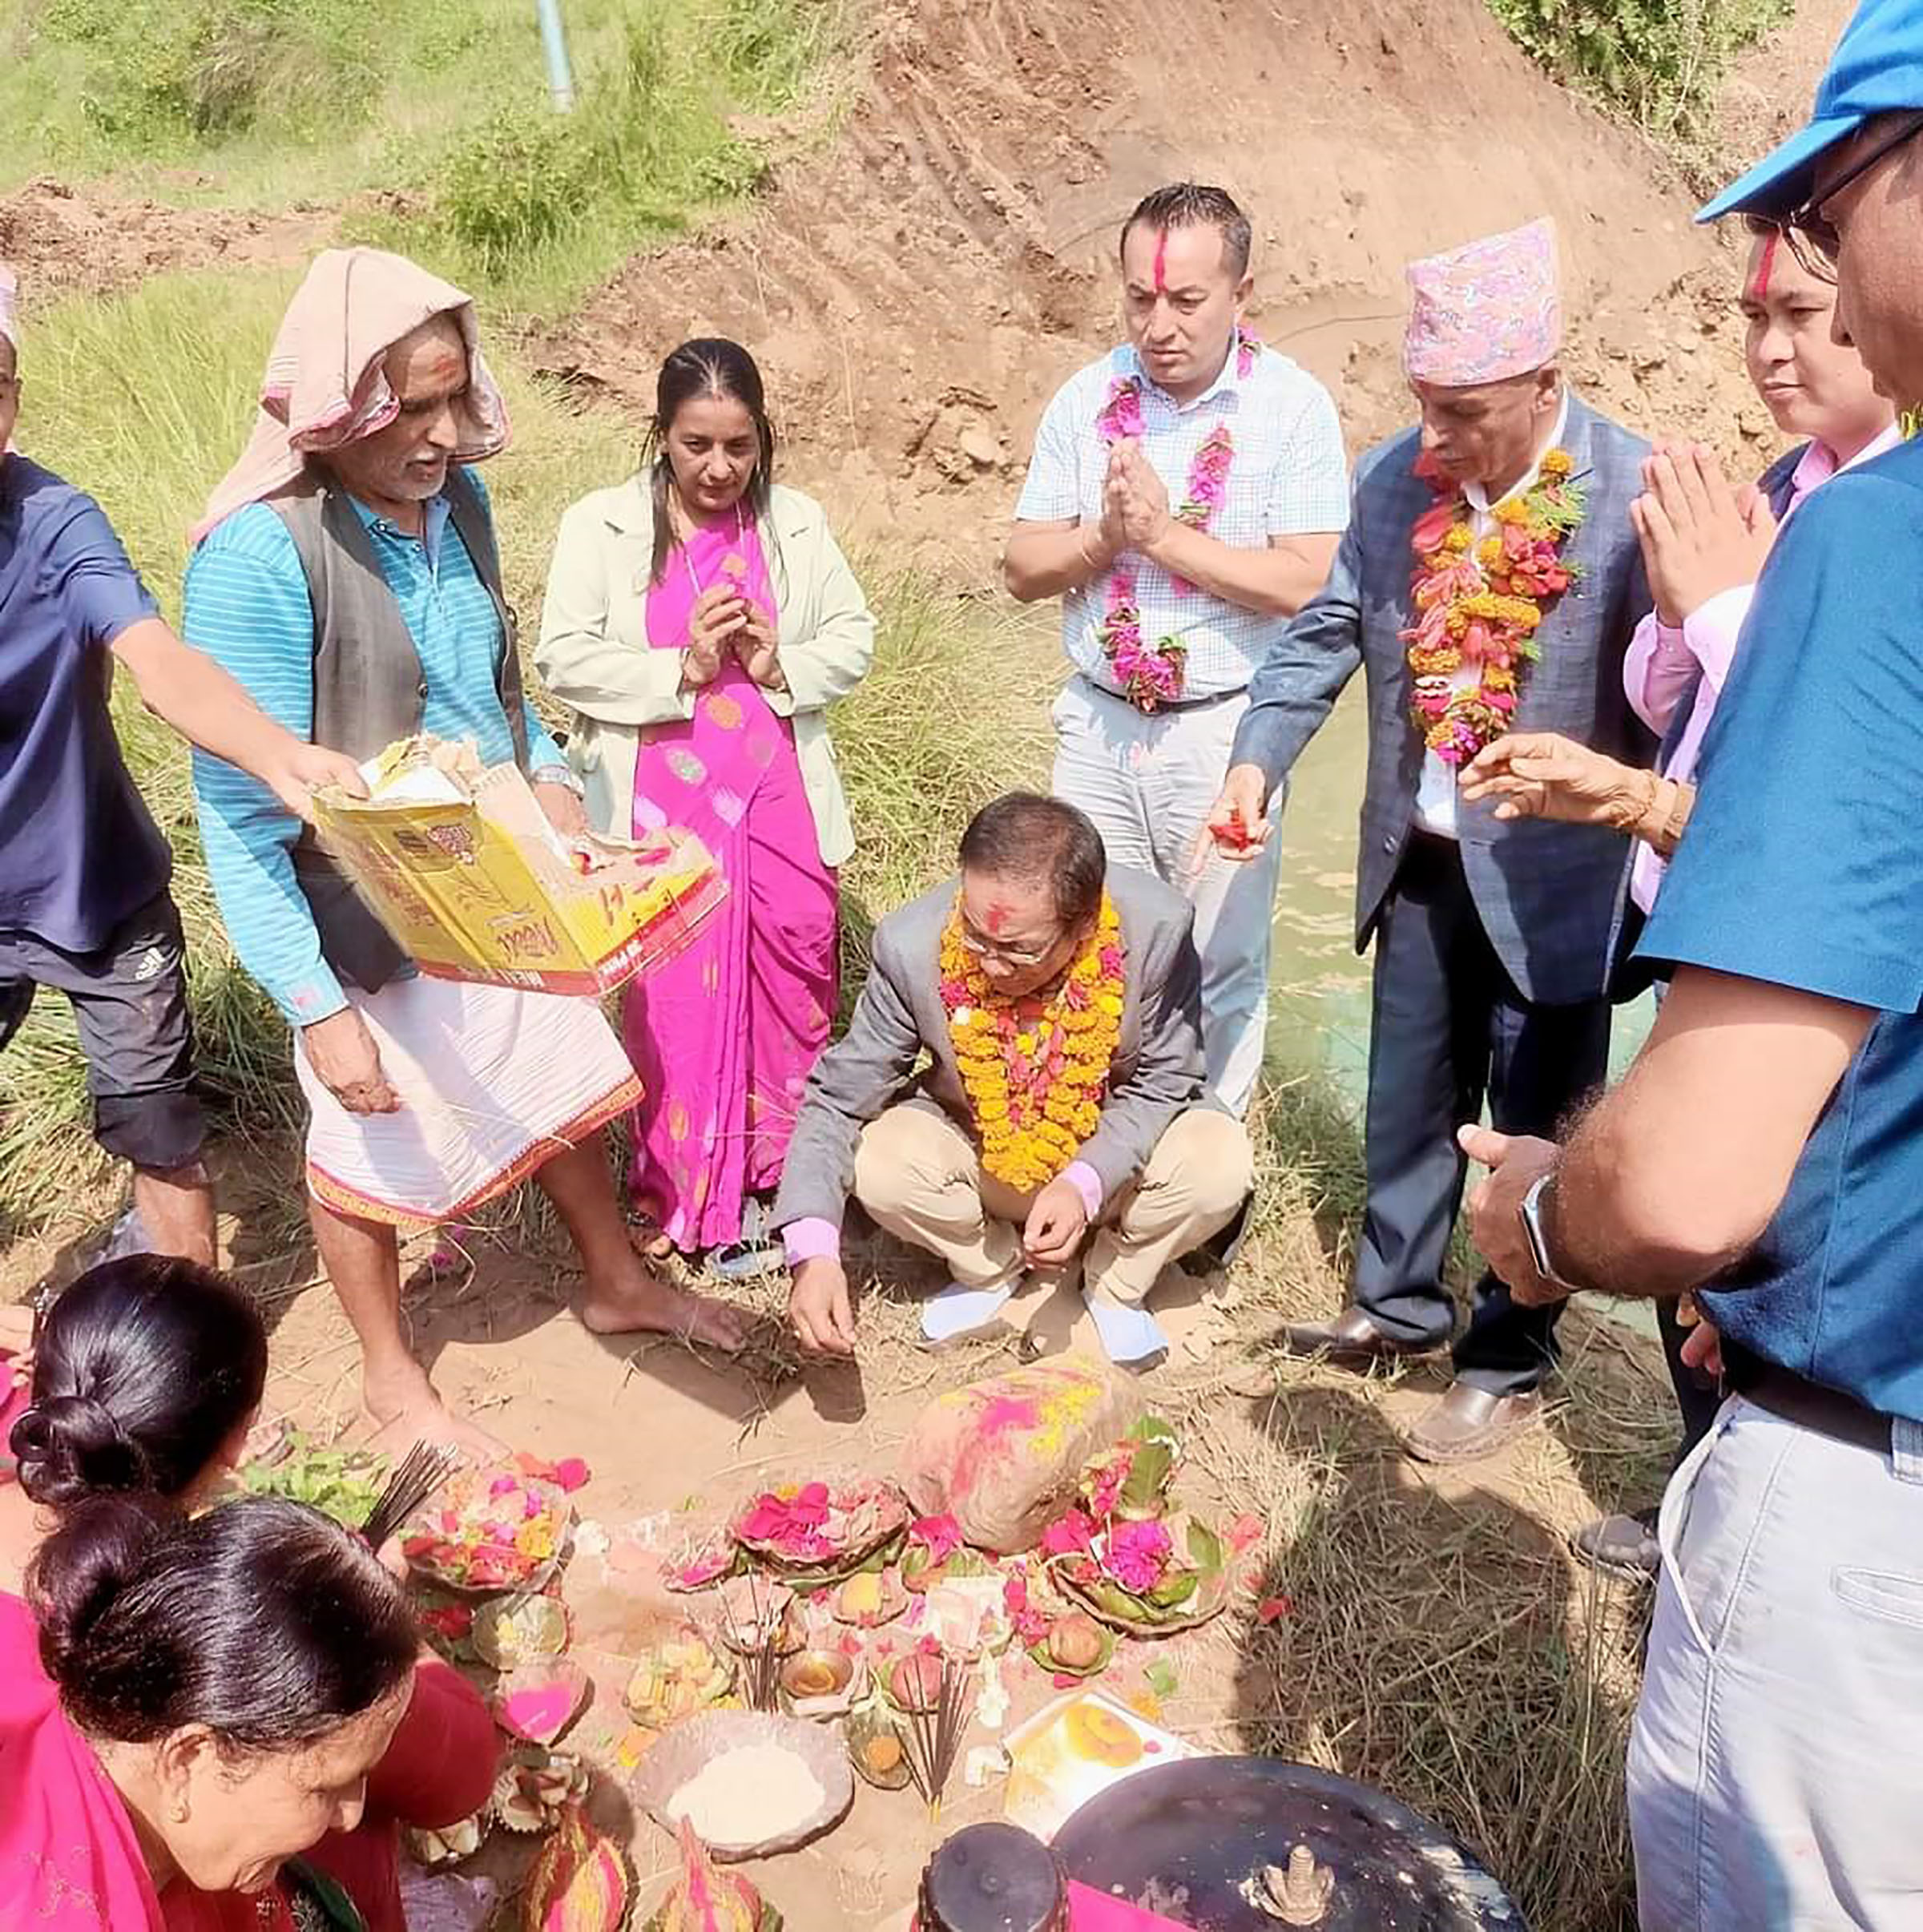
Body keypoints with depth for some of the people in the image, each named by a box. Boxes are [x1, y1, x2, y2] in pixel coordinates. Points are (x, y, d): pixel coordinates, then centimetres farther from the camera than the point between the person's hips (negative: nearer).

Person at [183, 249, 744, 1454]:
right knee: (370, 1148, 15)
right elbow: (242, 815, -22)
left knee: (566, 1084, 22)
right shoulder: (258, 556, -25)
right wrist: (317, 1004, -25)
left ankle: (617, 1283, 49)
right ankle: (392, 1377, 40)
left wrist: (550, 776, -7)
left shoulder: (456, 498, -5)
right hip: (374, 925, -6)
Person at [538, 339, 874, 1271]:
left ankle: (791, 1175, 27)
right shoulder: (602, 525, -3)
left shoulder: (796, 522, 5)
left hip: (779, 791, 3)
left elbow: (853, 636, 7)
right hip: (665, 800, -2)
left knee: (796, 978, 8)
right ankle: (690, 1196, 18)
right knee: (678, 996, 4)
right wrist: (681, 670, -17)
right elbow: (563, 659, -8)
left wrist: (782, 666, -12)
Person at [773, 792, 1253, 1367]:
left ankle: (1113, 1283, 5)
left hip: (1115, 1155, 0)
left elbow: (1160, 1083, -17)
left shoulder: (1158, 930, -30)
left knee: (1220, 1159, -28)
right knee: (881, 1162, -27)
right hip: (980, 1158, 1)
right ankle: (994, 1269, 6)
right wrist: (813, 1252, -35)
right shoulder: (912, 946, -28)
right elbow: (839, 1098, -21)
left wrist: (1085, 1184, -34)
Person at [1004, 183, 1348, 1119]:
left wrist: (1163, 533, -17)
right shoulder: (1086, 399, 4)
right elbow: (1024, 567, 3)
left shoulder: (1292, 405, -7)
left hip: (1225, 727, -3)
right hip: (1098, 723, 3)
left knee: (1222, 968, 8)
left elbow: (1302, 582, -16)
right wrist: (1106, 535, -15)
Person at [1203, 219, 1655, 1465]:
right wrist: (1259, 757, -10)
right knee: (1409, 1096, 18)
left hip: (1552, 872, -5)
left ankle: (1511, 1365, 28)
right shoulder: (1395, 478, -3)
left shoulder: (1635, 494, -17)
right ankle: (1400, 1304, 40)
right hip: (1419, 857, 5)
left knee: (1535, 1123, 8)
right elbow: (1330, 629, 3)